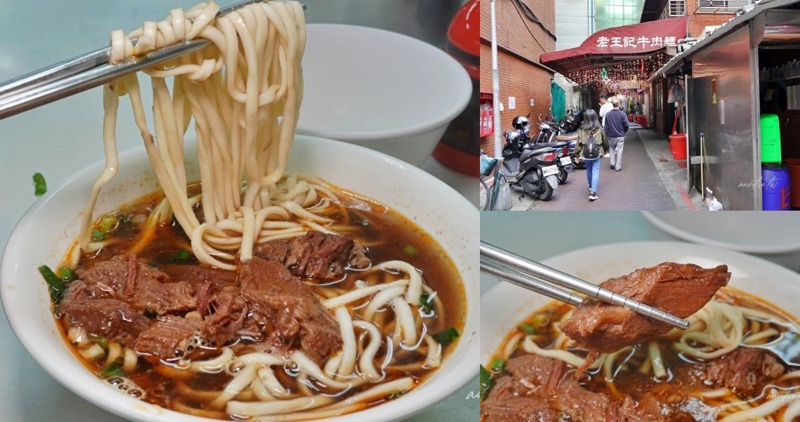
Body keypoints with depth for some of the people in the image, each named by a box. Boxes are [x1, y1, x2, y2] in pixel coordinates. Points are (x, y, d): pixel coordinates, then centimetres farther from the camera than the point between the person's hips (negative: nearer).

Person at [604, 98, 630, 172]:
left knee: (612, 149, 20)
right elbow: (626, 125, -10)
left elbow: (605, 126, -1)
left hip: (611, 135, 2)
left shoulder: (608, 114, -5)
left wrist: (607, 133, 12)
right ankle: (618, 167, 6)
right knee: (619, 151, 4)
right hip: (620, 135, -2)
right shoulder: (622, 114, -12)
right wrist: (624, 131, 10)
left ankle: (612, 163, 11)